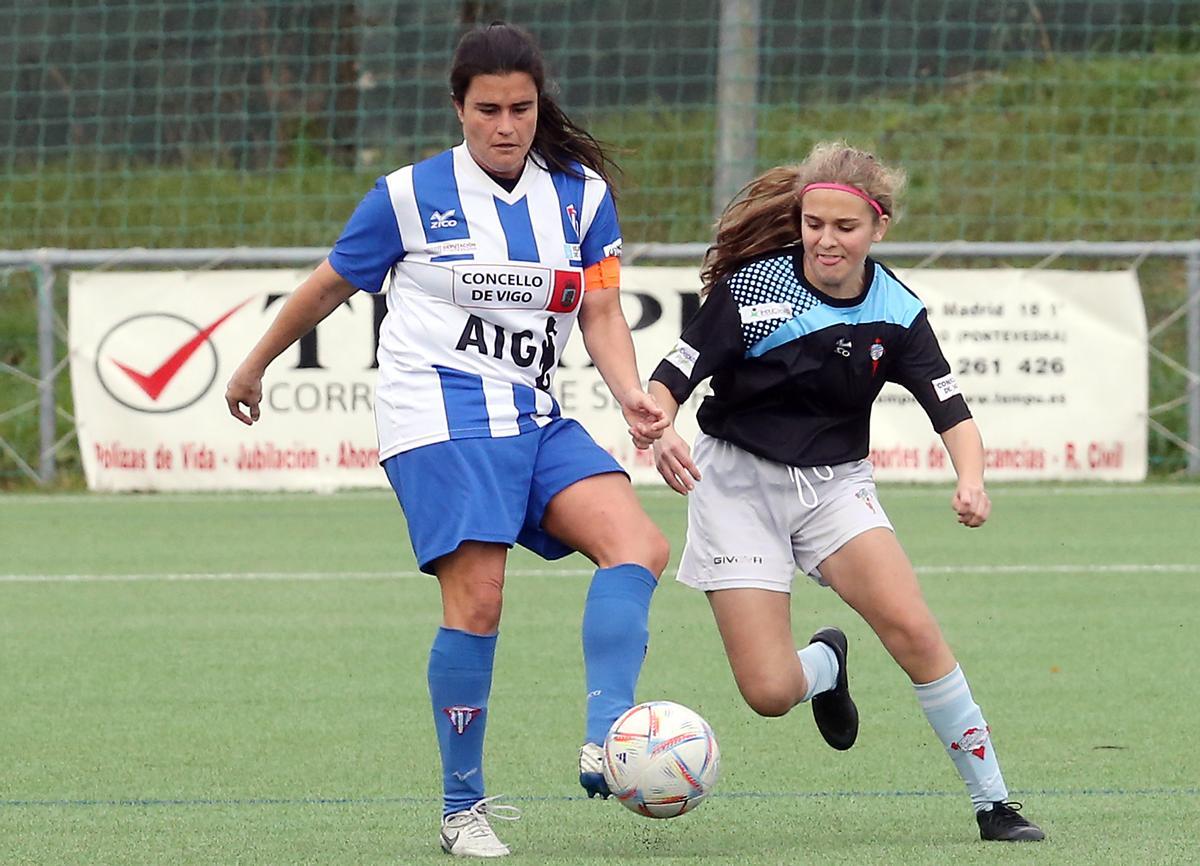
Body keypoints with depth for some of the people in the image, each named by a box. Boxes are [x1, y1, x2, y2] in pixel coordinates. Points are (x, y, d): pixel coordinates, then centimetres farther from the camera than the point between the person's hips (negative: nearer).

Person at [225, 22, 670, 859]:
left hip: (535, 416, 4)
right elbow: (328, 287, 11)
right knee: (477, 602, -15)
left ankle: (605, 742, -28)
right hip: (441, 418, -4)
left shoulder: (582, 194, 8)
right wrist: (254, 368, 22)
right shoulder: (412, 195, -1)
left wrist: (632, 394, -14)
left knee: (640, 545, -19)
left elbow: (602, 315, 6)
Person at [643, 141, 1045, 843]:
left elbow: (953, 413, -3)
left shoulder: (897, 311, -6)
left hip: (836, 482, 2)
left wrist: (972, 480, -24)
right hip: (739, 482, -2)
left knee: (911, 626, -22)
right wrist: (662, 434, -38)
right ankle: (826, 663, 28)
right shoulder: (754, 288, -16)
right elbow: (668, 381, -16)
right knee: (770, 693, -12)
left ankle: (994, 802, -9)